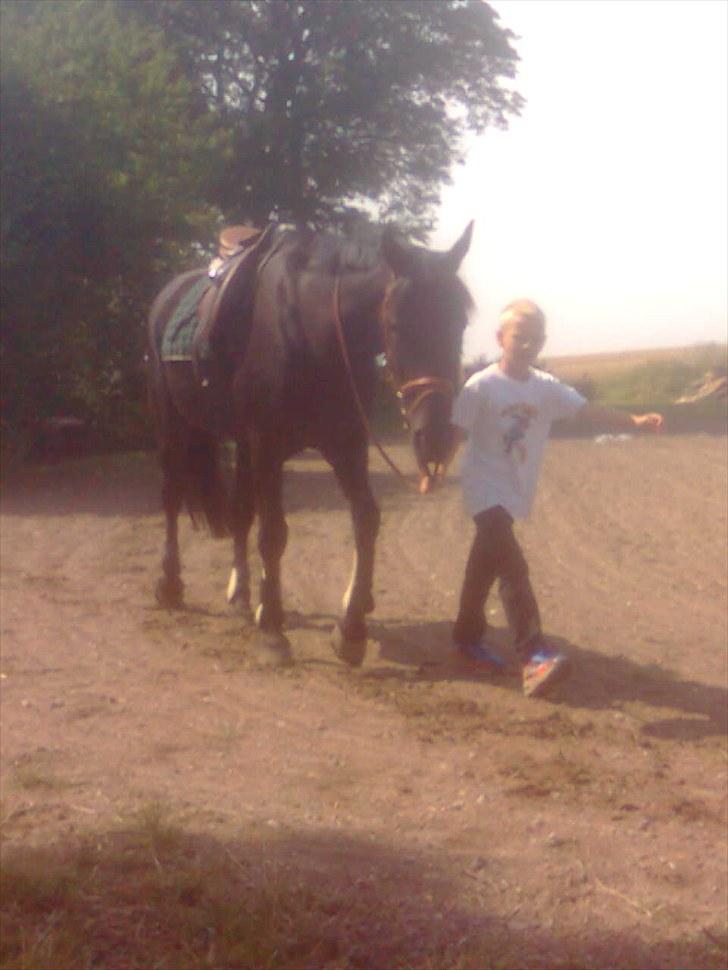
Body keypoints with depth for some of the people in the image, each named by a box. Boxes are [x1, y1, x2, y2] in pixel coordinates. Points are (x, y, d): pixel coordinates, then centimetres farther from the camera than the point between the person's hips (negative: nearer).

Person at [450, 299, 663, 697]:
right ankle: (534, 654, -26)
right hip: (486, 488, -6)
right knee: (512, 565, -20)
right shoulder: (481, 386, -15)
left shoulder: (547, 387, -2)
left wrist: (635, 421, -23)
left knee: (486, 562, 21)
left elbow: (590, 412, -10)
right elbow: (456, 433, -13)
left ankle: (468, 634, 40)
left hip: (517, 492, 6)